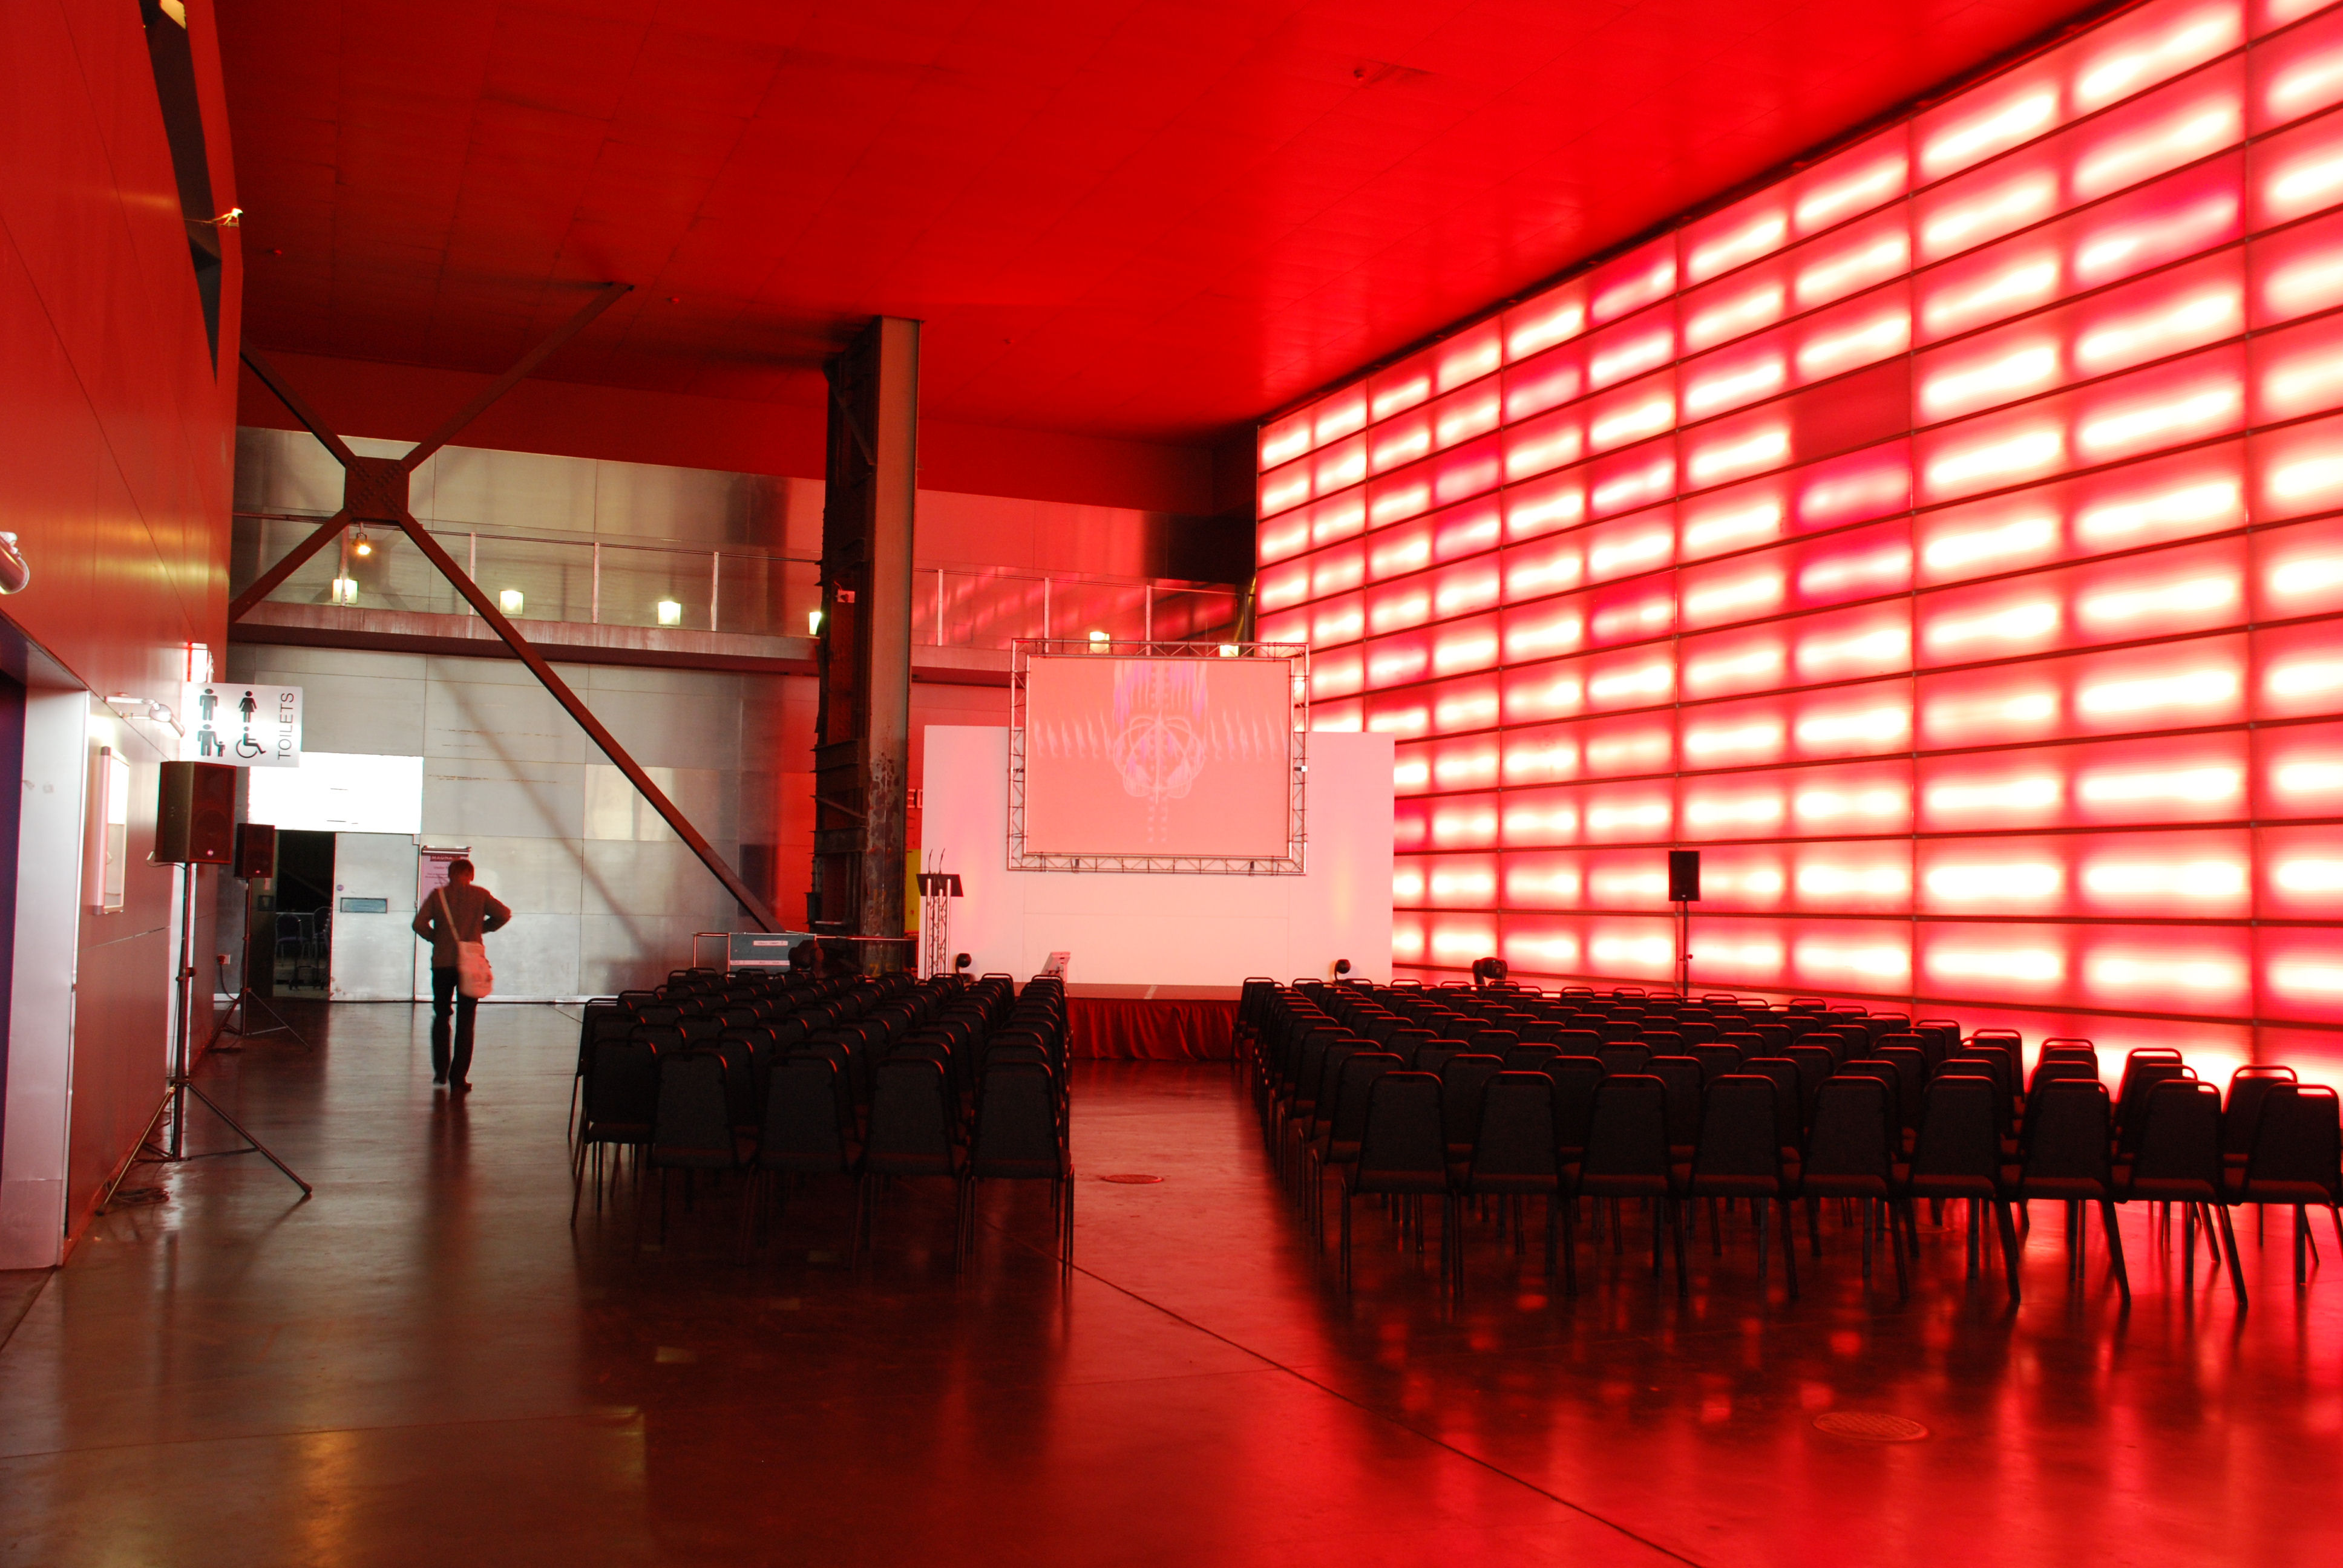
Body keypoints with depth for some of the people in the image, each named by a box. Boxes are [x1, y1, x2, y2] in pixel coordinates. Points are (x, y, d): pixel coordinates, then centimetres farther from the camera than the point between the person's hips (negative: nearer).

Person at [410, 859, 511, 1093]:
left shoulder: (438, 895, 2)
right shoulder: (479, 894, 1)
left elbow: (419, 924, -7)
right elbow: (504, 914, -5)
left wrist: (436, 938, 9)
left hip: (442, 963, 1)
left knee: (441, 1017, 18)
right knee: (465, 1021, 3)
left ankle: (441, 1071, 22)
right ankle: (458, 1079, -1)